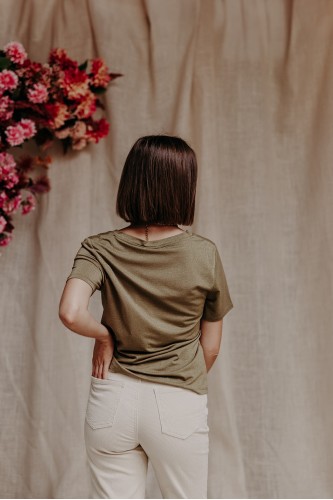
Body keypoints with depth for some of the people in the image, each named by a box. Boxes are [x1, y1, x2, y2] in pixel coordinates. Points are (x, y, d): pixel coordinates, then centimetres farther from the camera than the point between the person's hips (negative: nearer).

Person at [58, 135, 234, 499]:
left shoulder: (99, 250, -7)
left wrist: (105, 335, -5)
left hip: (113, 398, 1)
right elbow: (211, 347, 0)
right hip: (179, 404, -1)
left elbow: (71, 314, -24)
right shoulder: (204, 254, -8)